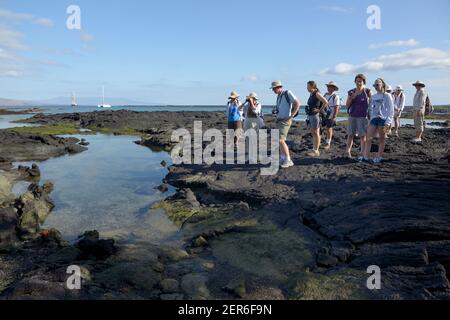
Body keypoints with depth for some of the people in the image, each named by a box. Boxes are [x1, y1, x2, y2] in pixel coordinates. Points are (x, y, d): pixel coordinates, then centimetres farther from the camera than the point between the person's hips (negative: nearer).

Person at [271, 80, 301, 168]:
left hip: (285, 120, -9)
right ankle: (282, 158, 23)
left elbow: (297, 103, -17)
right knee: (280, 140, 13)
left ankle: (288, 161, -11)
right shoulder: (279, 96, 16)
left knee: (280, 140, -17)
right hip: (279, 120, 9)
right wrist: (275, 110, 11)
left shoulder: (287, 93, -10)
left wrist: (292, 115, -19)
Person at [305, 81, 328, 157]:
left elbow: (326, 102, -20)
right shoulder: (311, 94, 15)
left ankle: (316, 151, -2)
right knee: (313, 133, 11)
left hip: (316, 115, -9)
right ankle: (314, 150, 17)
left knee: (316, 133, -6)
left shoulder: (317, 93, -12)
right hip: (310, 115, 9)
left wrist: (320, 110, -14)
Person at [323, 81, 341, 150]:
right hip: (324, 114, 6)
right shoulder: (325, 95, 11)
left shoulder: (336, 96, -8)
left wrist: (334, 117, -18)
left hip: (331, 115, -6)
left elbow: (337, 107, -13)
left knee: (329, 129, -4)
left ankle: (328, 143, 4)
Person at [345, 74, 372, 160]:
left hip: (363, 116, -3)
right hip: (352, 116, 3)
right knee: (350, 134, 4)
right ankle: (348, 152, 8)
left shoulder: (367, 91, 0)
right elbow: (347, 105, 9)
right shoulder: (351, 92, 10)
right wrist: (351, 98, -9)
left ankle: (362, 154, 5)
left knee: (363, 135, 0)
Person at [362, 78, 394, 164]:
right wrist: (371, 118, 9)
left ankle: (379, 158, 11)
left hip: (383, 119, -5)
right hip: (374, 118, 5)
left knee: (382, 139, 4)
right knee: (368, 138, -3)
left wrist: (388, 122, -12)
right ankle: (366, 157, -2)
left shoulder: (387, 96, -2)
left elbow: (391, 110, -5)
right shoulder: (374, 97, 14)